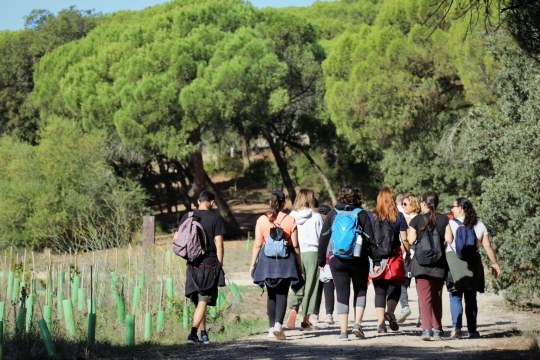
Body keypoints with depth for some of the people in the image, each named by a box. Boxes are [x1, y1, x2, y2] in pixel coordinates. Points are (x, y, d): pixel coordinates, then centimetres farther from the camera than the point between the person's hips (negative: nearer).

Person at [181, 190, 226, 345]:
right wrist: (220, 265, -2)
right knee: (203, 302, -4)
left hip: (193, 264, 4)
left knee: (198, 302, 16)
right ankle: (192, 334, -16)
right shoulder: (216, 219, -5)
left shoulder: (187, 217, 5)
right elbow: (219, 245, -8)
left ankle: (204, 334, 22)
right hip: (209, 264, -4)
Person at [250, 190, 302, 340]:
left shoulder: (261, 220, -1)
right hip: (285, 260, -2)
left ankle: (272, 328, 17)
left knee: (271, 295, 14)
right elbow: (295, 246, -2)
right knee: (282, 294, 0)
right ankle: (278, 324, -20)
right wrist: (299, 265, 7)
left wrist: (253, 264, 6)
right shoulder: (290, 221, -3)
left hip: (267, 259, 2)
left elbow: (257, 245, -1)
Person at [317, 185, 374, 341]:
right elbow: (369, 239, -5)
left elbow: (323, 238, 3)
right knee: (360, 290, 17)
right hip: (359, 260, -1)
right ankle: (357, 324, 3)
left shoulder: (333, 214, 2)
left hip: (337, 260, 1)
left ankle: (343, 331, 0)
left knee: (342, 294, 5)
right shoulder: (362, 214, -3)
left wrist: (321, 260, 10)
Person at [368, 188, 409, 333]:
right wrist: (408, 254, 13)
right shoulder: (399, 216, -1)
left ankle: (381, 323, 1)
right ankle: (390, 312, -13)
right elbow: (404, 240, -1)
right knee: (394, 287, 13)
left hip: (376, 258, 1)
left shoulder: (371, 216, 1)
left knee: (379, 291, 8)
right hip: (395, 257, -1)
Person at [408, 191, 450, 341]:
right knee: (437, 296, 14)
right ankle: (437, 330, 16)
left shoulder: (416, 220, -3)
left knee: (425, 296, -5)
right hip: (439, 262, 3)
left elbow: (411, 240, -5)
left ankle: (427, 328, -18)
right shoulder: (444, 219, 3)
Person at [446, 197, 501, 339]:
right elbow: (487, 246, 7)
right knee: (471, 298, 10)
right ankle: (472, 330, 9)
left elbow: (447, 240, -13)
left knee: (455, 297, -1)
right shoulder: (479, 225, 9)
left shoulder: (451, 223, -3)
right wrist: (494, 263, 12)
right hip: (473, 262, 4)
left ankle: (456, 327, -15)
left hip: (454, 261, -4)